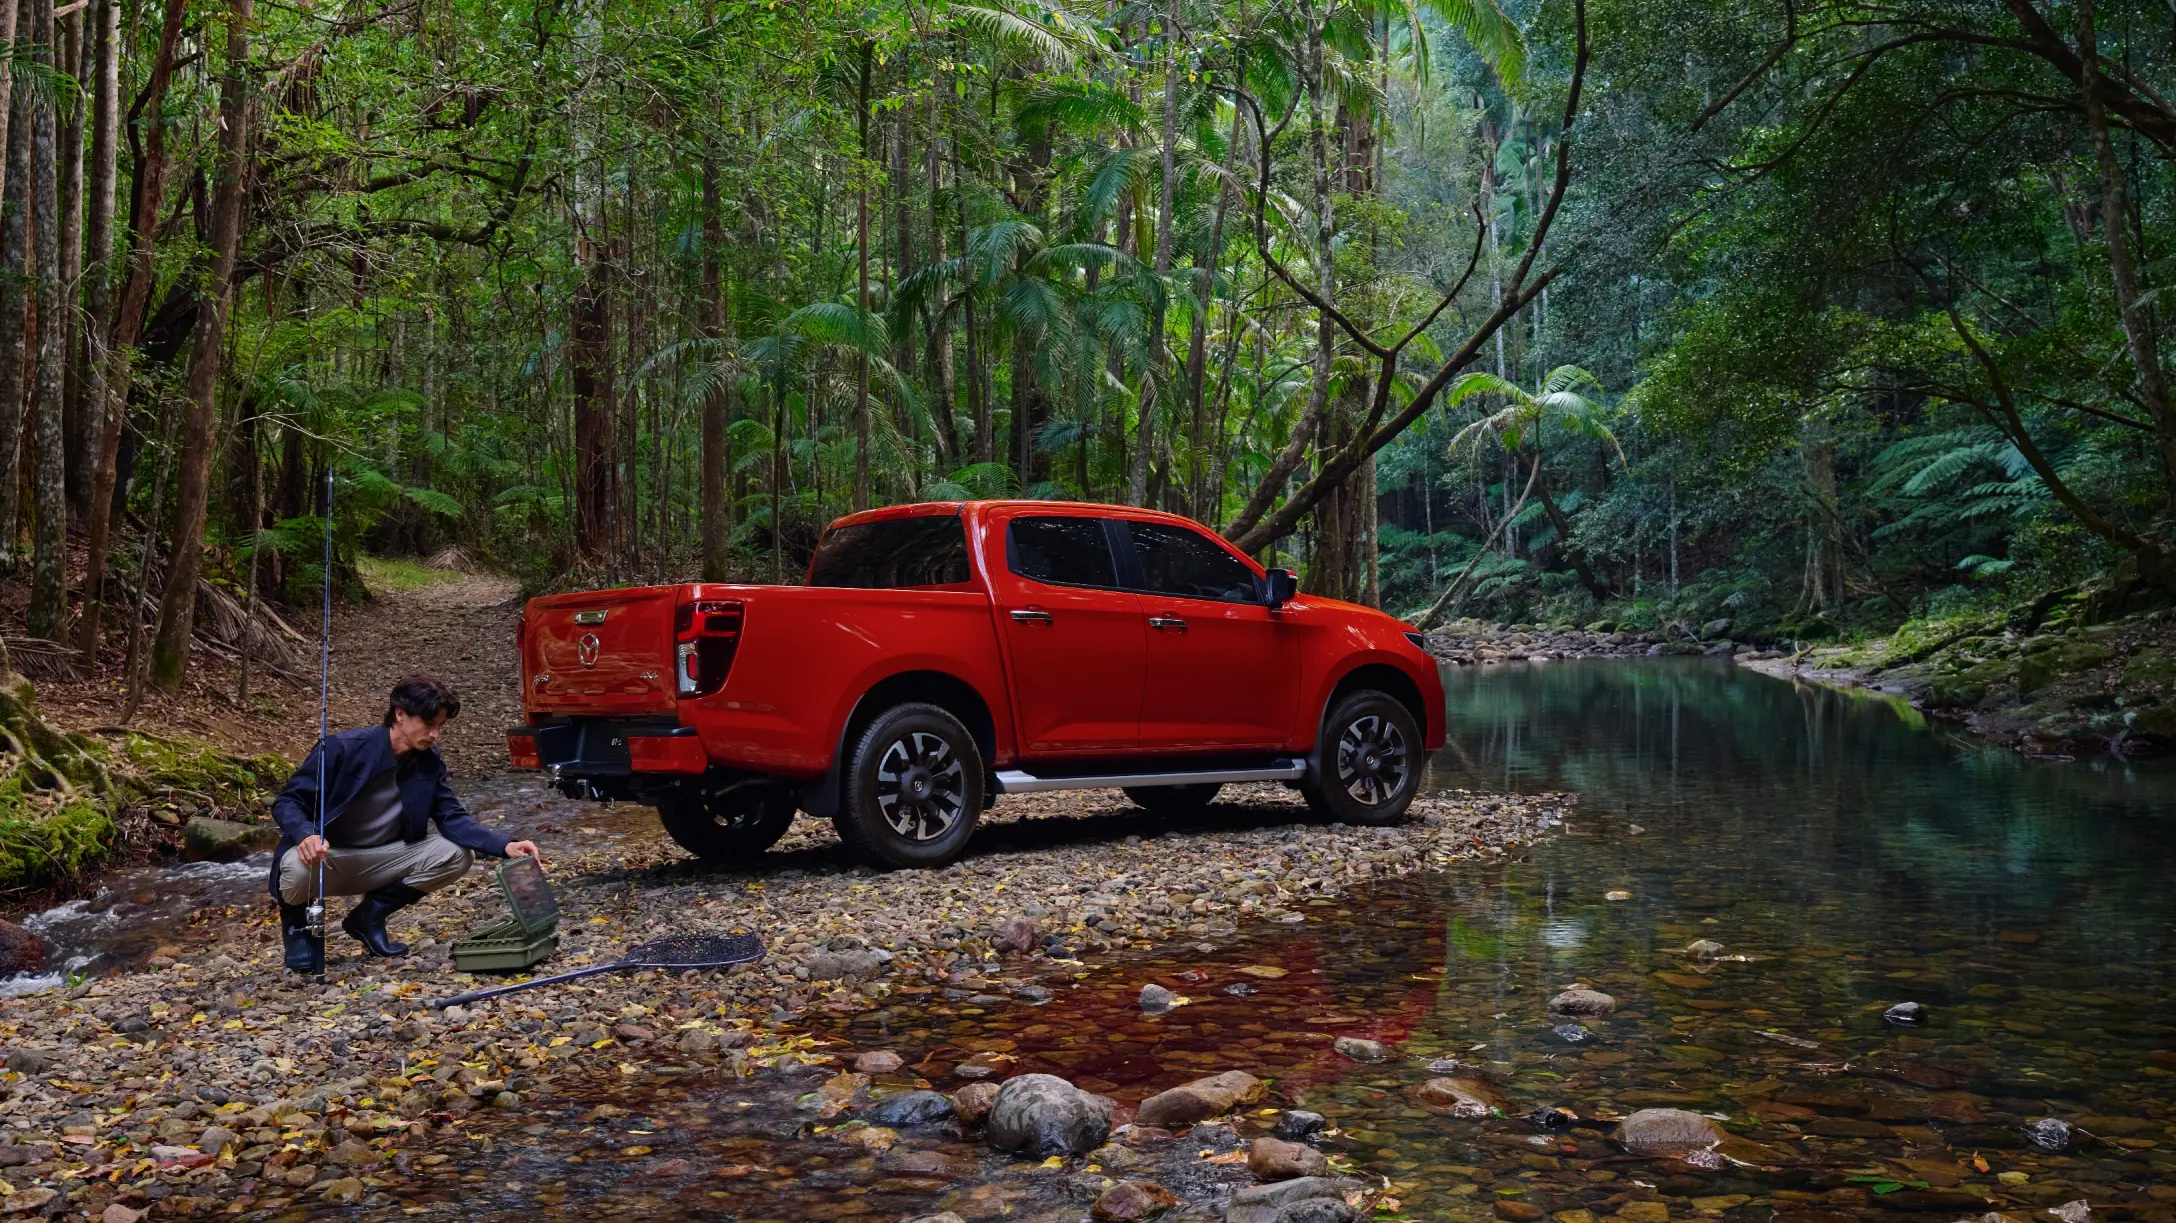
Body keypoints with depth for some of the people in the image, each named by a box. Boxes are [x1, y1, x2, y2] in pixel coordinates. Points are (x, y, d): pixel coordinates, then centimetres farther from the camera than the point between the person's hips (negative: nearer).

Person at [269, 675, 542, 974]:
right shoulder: (343, 748, -20)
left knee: (458, 854, -14)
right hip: (323, 856, -5)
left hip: (378, 862, 5)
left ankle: (370, 915, 4)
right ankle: (298, 922, -1)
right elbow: (287, 802, -16)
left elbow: (452, 818, -5)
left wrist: (505, 846, -23)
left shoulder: (428, 762, -4)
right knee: (298, 868, -40)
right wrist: (306, 836, -41)